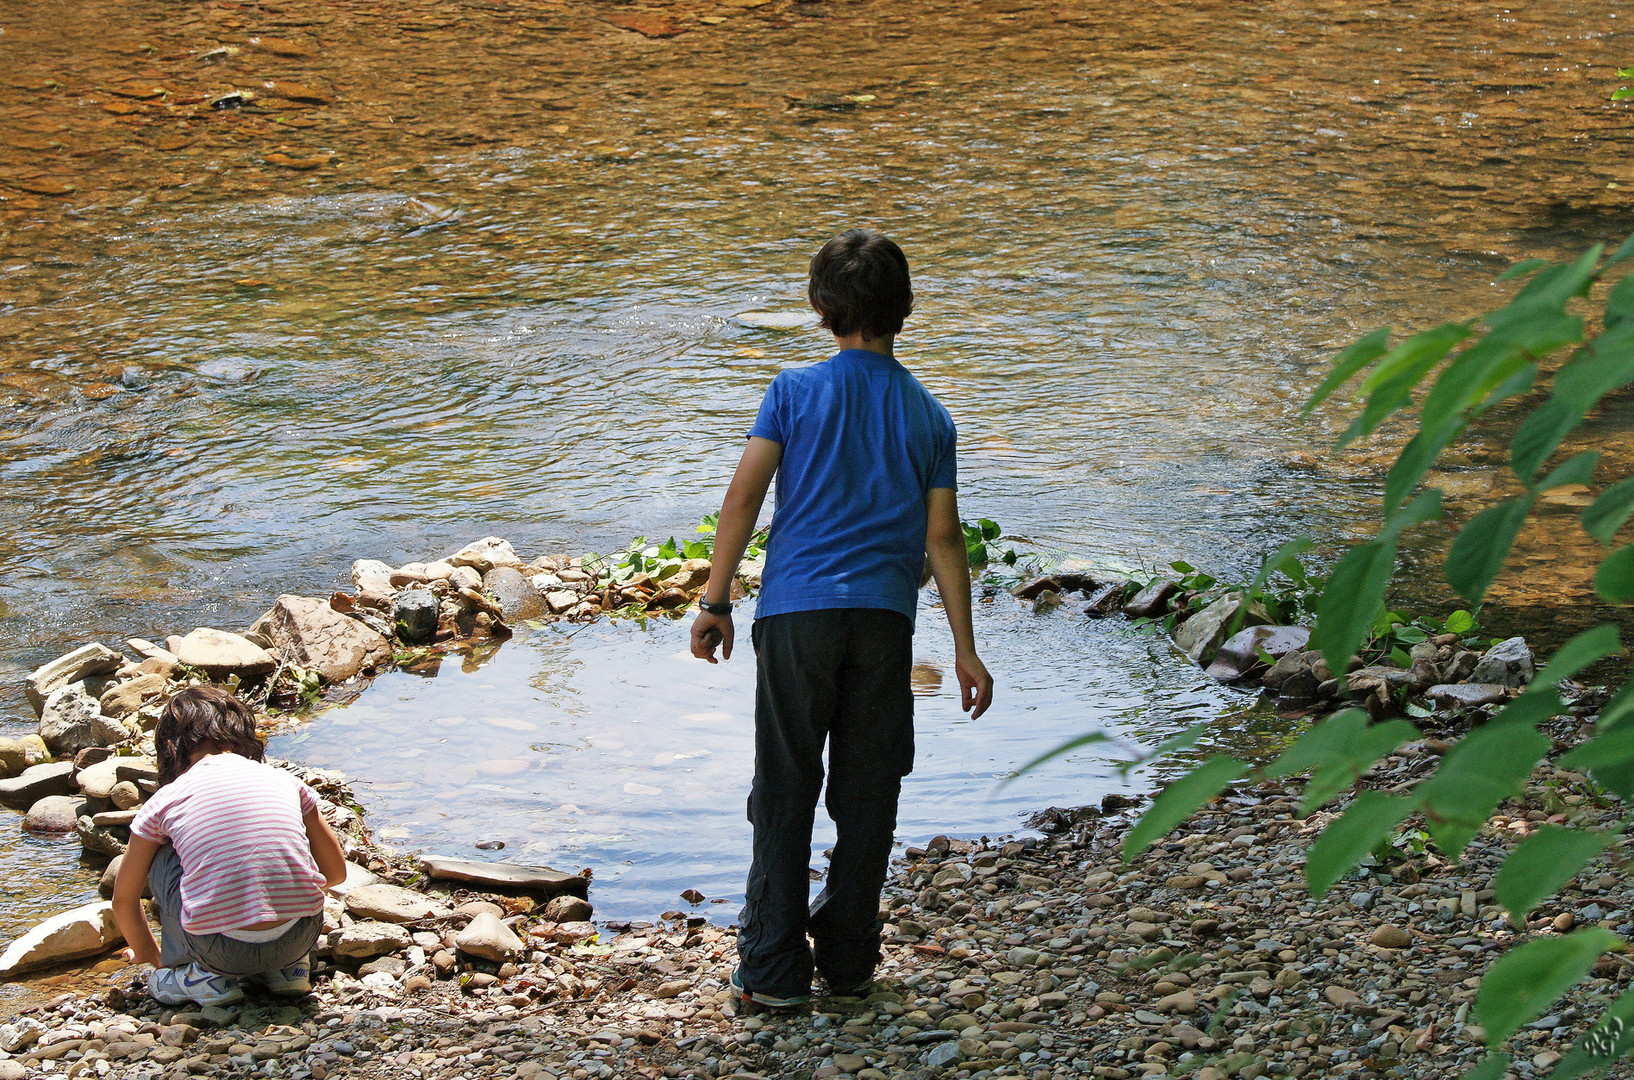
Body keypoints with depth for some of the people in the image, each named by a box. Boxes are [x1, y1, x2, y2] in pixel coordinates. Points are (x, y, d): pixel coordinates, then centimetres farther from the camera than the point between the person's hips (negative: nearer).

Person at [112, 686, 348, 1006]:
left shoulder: (165, 800, 9)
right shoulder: (283, 780, 13)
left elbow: (123, 899, 21)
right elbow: (336, 871, 22)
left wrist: (150, 955, 40)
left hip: (224, 951, -2)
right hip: (300, 939, 3)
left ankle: (204, 974, 15)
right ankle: (288, 968, 22)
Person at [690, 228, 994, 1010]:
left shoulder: (795, 391, 2)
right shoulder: (927, 415, 8)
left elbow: (743, 496, -5)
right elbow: (942, 538, 6)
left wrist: (715, 603, 1)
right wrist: (964, 648, 10)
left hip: (796, 612, -2)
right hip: (884, 620, 2)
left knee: (784, 792, 3)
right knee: (867, 793, 11)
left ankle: (774, 969, 2)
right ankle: (847, 959, 17)